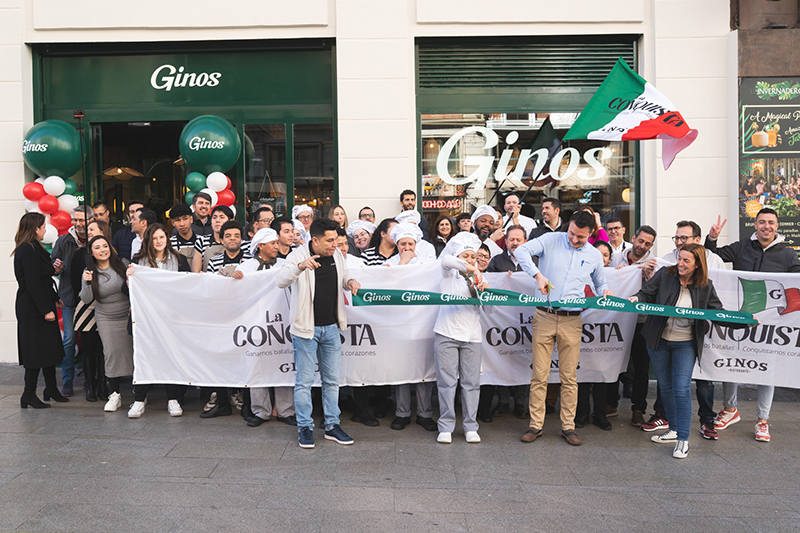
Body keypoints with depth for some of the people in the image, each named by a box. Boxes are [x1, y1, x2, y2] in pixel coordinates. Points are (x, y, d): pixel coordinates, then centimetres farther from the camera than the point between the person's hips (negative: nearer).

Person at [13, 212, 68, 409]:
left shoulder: (33, 249, 15)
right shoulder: (29, 251, -17)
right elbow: (33, 284, -21)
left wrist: (54, 299, 22)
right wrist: (46, 310, -21)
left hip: (40, 307, 10)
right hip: (34, 310, -10)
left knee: (48, 347, 14)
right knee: (37, 351, -4)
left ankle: (51, 389, 22)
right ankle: (29, 395, 5)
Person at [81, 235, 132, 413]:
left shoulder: (122, 263, -2)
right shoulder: (90, 272, -2)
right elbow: (86, 300, -7)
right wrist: (87, 284, -23)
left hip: (128, 315, 0)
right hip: (106, 319, 0)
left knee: (133, 350, -1)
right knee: (112, 352, -3)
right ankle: (115, 395, 6)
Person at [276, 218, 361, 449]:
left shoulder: (337, 255, 6)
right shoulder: (298, 256, -11)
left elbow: (344, 275, 23)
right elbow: (282, 281, -25)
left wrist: (350, 281, -1)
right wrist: (300, 266, -43)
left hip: (331, 328, 6)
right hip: (306, 328, -5)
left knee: (332, 380, 12)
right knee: (304, 381, 2)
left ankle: (332, 425, 23)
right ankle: (305, 428, 15)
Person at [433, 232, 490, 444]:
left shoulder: (478, 278, 18)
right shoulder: (450, 273, 8)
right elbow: (446, 260, -15)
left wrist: (486, 289, -7)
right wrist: (472, 269, -21)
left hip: (472, 335, 3)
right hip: (447, 333, -3)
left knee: (471, 382, 2)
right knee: (447, 381, -2)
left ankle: (470, 427, 12)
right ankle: (446, 427, 7)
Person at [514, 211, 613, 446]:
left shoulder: (595, 255, 10)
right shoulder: (551, 240, 0)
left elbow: (600, 283, 24)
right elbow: (521, 251, -10)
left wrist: (606, 291, 1)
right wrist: (537, 275, -21)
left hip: (572, 321, 2)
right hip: (544, 317, -2)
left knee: (569, 377, 6)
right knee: (539, 375, 2)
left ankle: (568, 426, 18)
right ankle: (536, 425, 13)